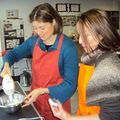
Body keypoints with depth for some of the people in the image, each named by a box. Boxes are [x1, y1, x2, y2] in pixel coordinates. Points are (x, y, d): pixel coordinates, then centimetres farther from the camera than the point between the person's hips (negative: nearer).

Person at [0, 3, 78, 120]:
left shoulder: (68, 46, -21)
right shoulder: (34, 41, -5)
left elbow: (70, 84, -19)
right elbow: (13, 53, 10)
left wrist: (42, 91, -27)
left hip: (56, 103, -4)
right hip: (35, 100, 5)